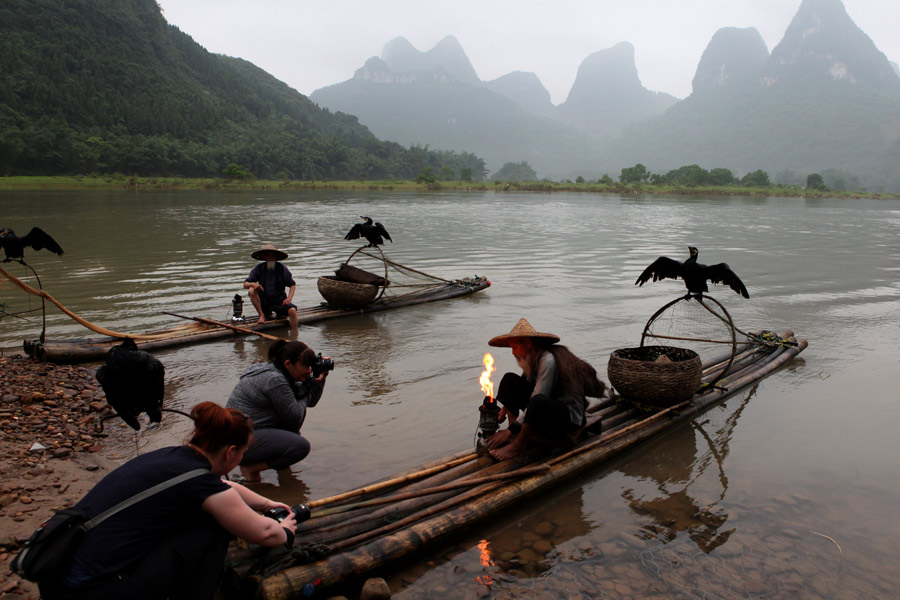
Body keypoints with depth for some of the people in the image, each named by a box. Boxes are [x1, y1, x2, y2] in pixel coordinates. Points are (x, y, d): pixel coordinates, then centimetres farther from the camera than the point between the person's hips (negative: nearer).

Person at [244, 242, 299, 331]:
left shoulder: (282, 269, -4)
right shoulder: (259, 268, -4)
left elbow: (292, 285, 0)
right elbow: (245, 285, -4)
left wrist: (289, 298, -17)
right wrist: (253, 284, -27)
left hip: (279, 301, -1)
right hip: (264, 302, 1)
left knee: (292, 310, -27)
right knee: (252, 290, -25)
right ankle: (262, 315, -10)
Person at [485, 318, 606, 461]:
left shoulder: (548, 360, -24)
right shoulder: (532, 358, 3)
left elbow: (536, 400, -28)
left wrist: (509, 430, -26)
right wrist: (507, 407, 2)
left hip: (568, 419, -9)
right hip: (547, 410, 9)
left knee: (539, 402, -41)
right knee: (510, 380, 0)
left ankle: (519, 445, -18)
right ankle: (514, 434, -7)